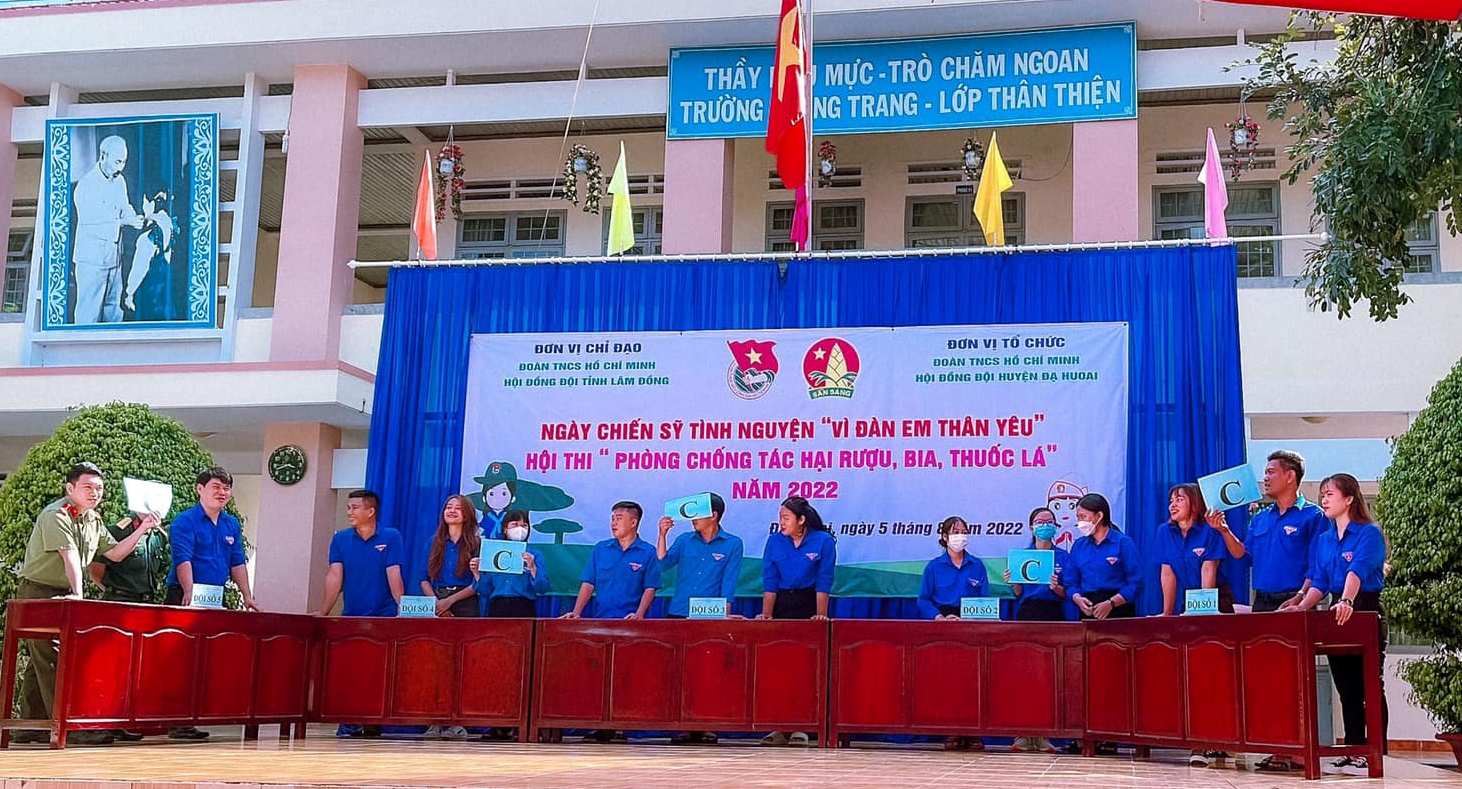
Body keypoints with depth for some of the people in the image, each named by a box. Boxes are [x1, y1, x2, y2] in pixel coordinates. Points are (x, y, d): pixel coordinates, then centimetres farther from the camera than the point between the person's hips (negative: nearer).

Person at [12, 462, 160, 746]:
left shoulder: (93, 520, 11)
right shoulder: (55, 515, -16)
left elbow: (114, 553, 14)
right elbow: (69, 555, -26)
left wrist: (141, 530, 3)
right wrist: (78, 594, -35)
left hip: (63, 596, 9)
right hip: (38, 592, -9)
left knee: (42, 661, 11)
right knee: (54, 660, -12)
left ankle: (31, 726, 16)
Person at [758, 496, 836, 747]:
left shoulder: (823, 541, -5)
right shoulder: (774, 541, 3)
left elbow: (823, 583, -8)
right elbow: (769, 582, 0)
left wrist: (820, 615, -17)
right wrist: (766, 614, -10)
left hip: (807, 604, -3)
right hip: (780, 605, 3)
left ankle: (800, 728, -2)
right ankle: (780, 728, 2)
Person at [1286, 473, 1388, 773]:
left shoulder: (1370, 533, -10)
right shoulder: (1322, 539, 11)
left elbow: (1357, 571, -28)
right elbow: (1319, 584, 7)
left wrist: (1347, 601, -43)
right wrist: (1302, 606, -11)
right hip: (1336, 614, 7)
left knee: (1370, 687, -4)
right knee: (1346, 688, 10)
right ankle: (1353, 750, 16)